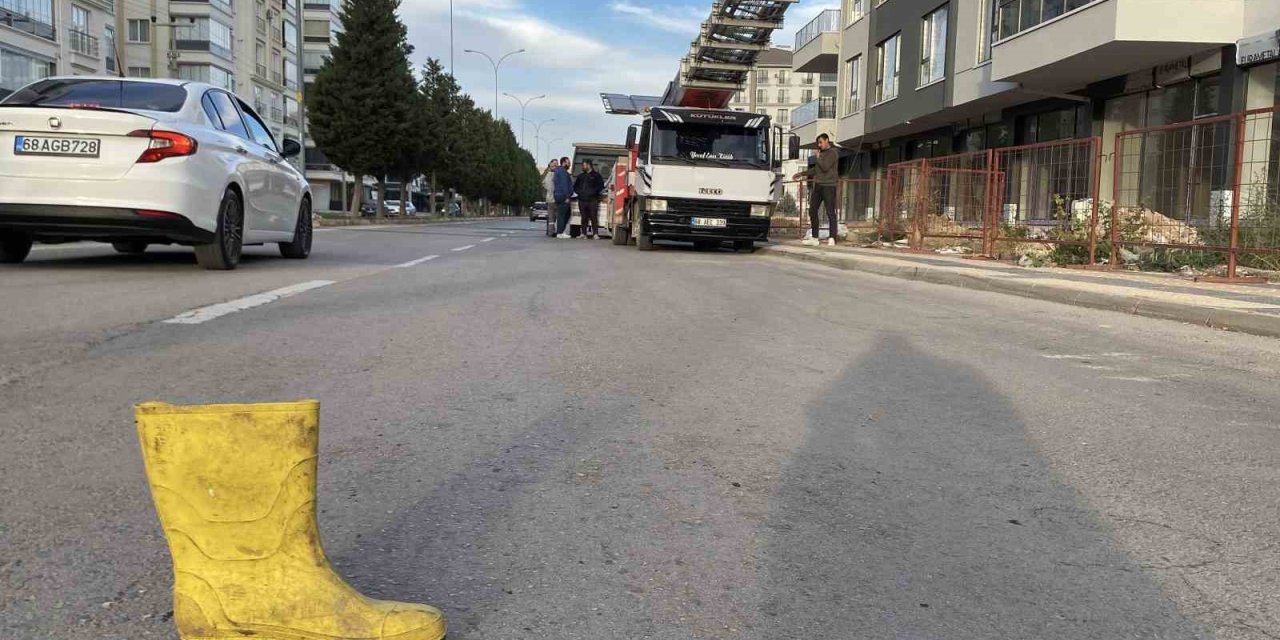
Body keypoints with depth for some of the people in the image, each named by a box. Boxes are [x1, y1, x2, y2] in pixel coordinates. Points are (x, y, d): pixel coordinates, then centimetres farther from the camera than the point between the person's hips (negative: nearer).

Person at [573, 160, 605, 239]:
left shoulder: (596, 175, 4)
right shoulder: (581, 176, 21)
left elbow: (601, 186, -3)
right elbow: (575, 186, 25)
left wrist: (593, 192, -13)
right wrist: (579, 191, 5)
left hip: (592, 200, -5)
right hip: (582, 200, 5)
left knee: (593, 217, -9)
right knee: (584, 218, 5)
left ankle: (595, 234, -10)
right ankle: (583, 233, 9)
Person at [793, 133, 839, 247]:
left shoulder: (833, 152, -4)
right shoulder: (822, 153, 20)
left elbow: (825, 167, -16)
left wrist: (818, 157, 0)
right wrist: (801, 174, 28)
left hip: (828, 186, -8)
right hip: (818, 186, 8)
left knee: (830, 212, -8)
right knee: (812, 211, 4)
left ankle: (832, 238, -8)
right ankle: (814, 238, 7)